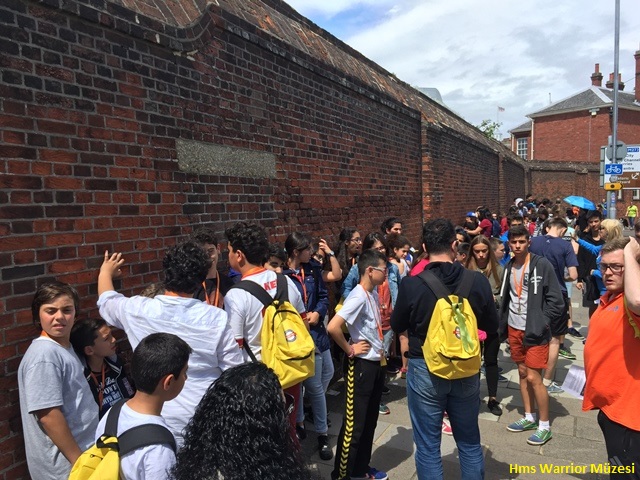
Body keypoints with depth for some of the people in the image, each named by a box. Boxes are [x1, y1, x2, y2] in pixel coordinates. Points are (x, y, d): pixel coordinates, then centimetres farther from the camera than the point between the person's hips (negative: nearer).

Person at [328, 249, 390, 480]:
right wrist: (349, 349, -18)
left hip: (376, 363, 9)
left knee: (370, 421, 19)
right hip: (361, 365, -9)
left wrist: (381, 350, 12)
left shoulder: (373, 293, 6)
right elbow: (333, 327, -32)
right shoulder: (359, 296, -21)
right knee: (354, 424, 3)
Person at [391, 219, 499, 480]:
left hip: (425, 370, -2)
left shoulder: (411, 284, -18)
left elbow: (397, 325, -2)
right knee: (470, 442, 22)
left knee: (428, 446, 12)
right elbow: (492, 327, 1)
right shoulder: (478, 281, -12)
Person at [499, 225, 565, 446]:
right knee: (522, 373, 14)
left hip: (535, 331, -6)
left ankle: (544, 426, 12)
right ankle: (529, 417, 29)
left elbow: (556, 301, -11)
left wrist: (540, 323, -14)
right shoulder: (509, 267, 7)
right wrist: (503, 325, 7)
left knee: (534, 377, -4)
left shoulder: (542, 265, -12)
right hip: (514, 329, 6)